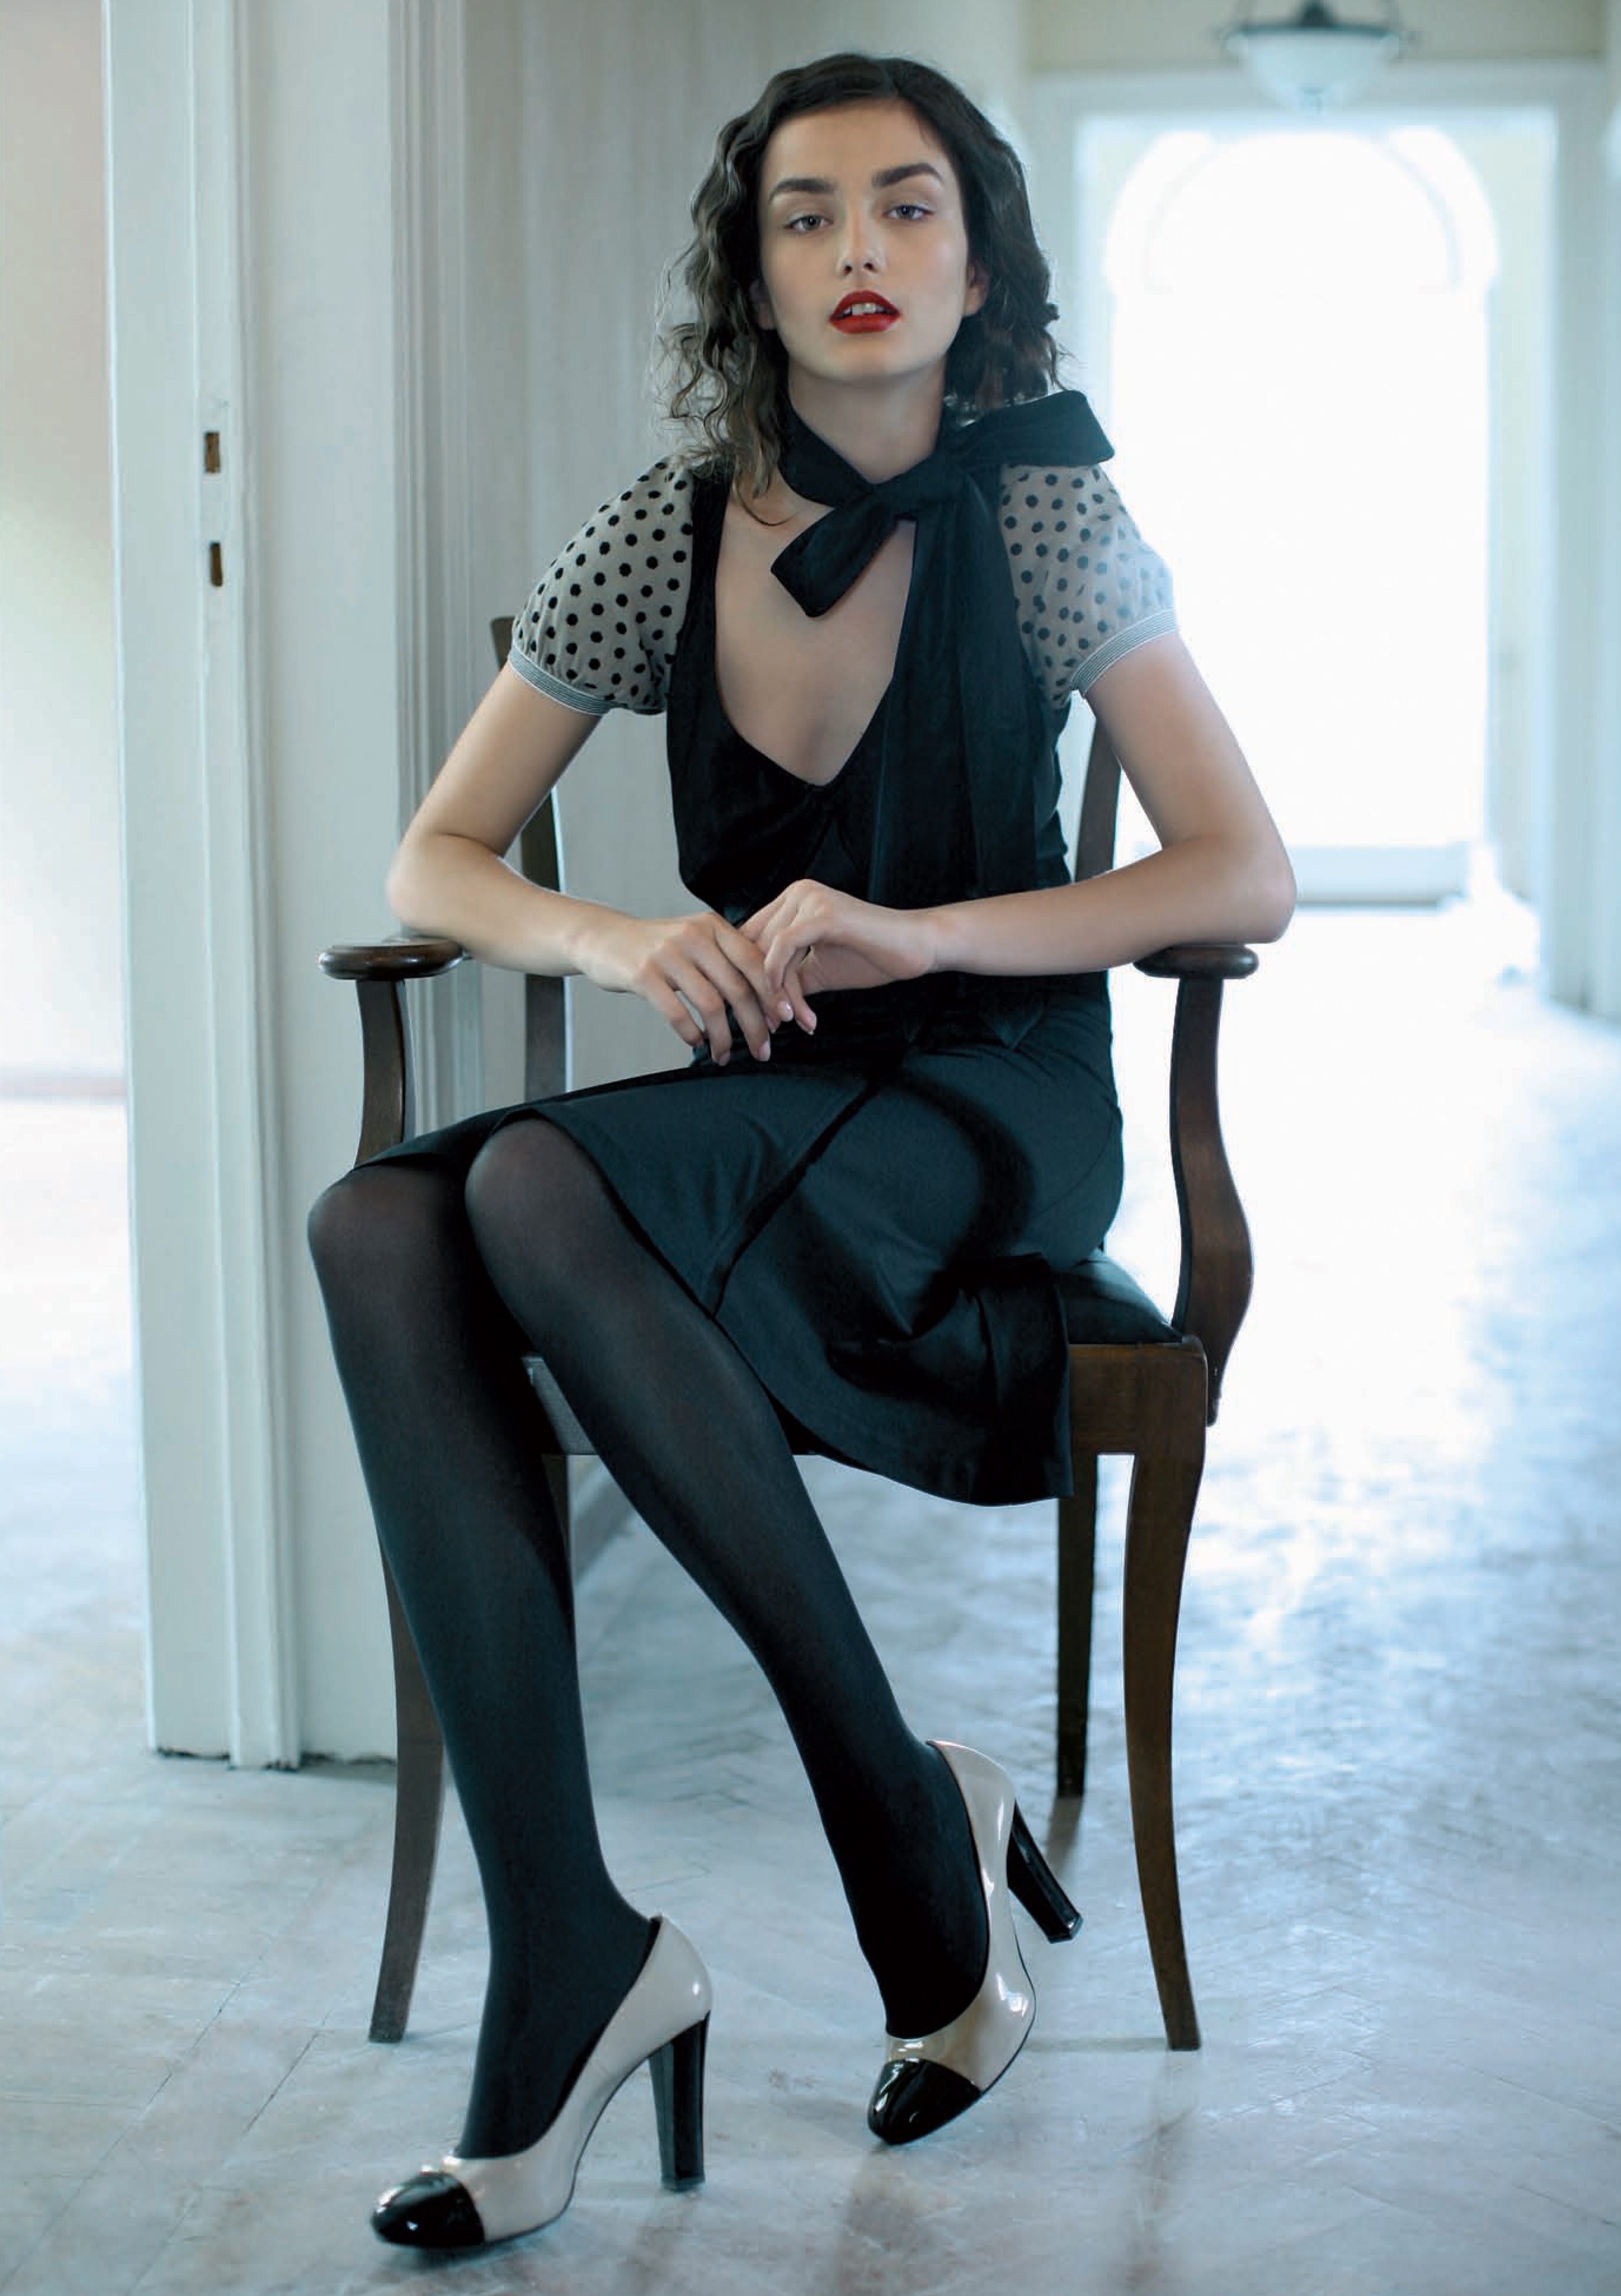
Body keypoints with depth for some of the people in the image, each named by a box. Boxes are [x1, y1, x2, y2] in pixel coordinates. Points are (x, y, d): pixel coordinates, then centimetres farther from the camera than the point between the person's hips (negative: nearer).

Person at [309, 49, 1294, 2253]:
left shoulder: (1043, 516, -5)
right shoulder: (666, 530, 3)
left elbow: (1247, 874, -10)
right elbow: (431, 864, 4)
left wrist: (916, 934, -22)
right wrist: (613, 939, -19)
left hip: (992, 1114, -4)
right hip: (753, 1117, 4)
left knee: (537, 1189, -32)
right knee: (379, 1232, -27)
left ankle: (915, 1820, -19)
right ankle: (568, 1955, -30)